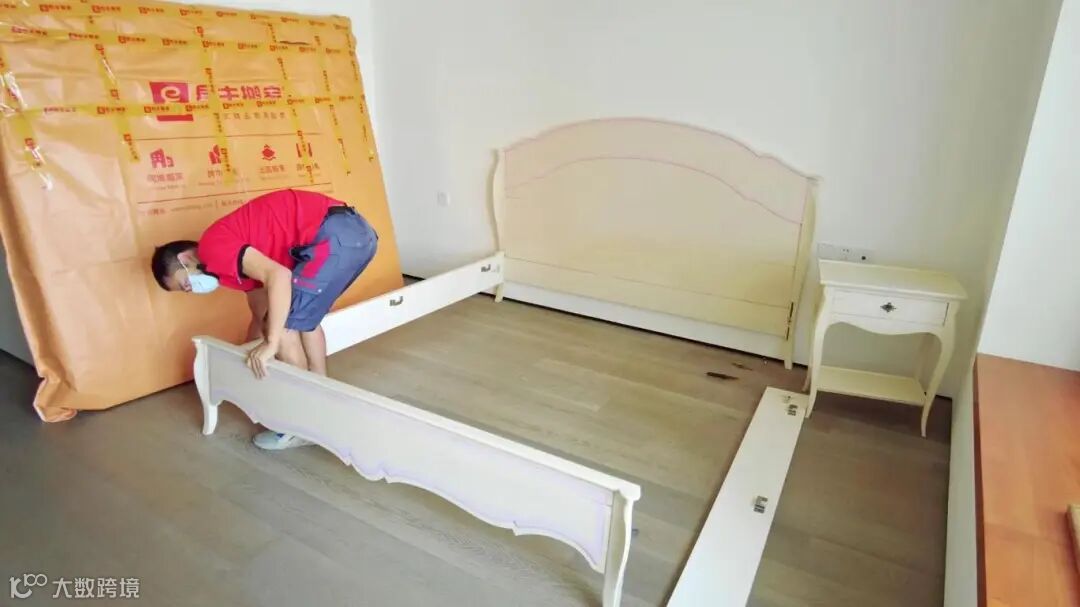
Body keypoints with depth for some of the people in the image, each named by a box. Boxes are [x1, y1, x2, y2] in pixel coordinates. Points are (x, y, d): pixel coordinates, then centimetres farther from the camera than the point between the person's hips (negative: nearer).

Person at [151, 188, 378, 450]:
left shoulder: (213, 247, -2)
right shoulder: (238, 257, 26)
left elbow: (278, 276, -19)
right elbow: (262, 316, 36)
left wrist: (271, 343, -16)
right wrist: (249, 358, 44)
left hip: (337, 233, -10)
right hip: (355, 231, 10)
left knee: (284, 327, 1)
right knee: (303, 317, 25)